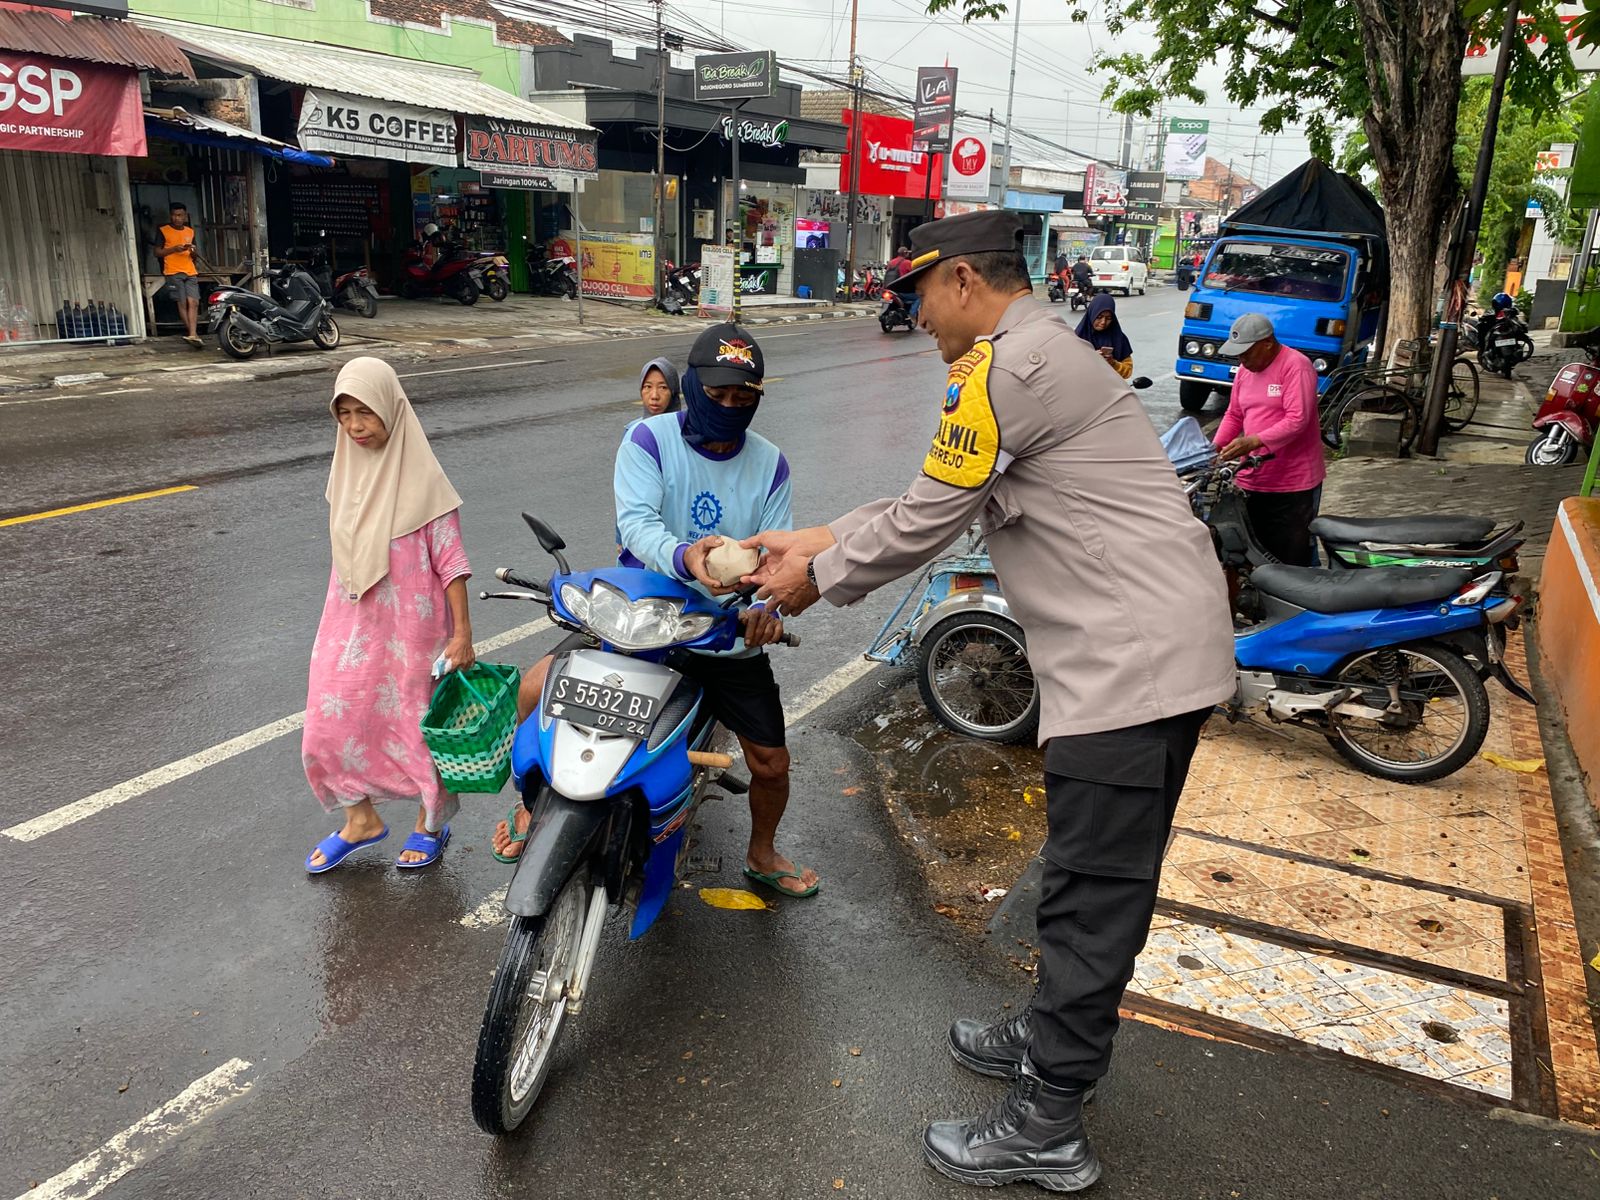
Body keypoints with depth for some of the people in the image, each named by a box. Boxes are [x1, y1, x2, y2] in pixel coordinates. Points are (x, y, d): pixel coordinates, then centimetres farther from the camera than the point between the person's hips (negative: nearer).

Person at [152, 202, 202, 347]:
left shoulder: (190, 231, 17)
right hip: (173, 273, -4)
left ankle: (192, 335, -17)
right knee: (182, 303, -6)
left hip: (190, 272, 4)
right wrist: (174, 249, -12)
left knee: (194, 303, -10)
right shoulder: (163, 231, 4)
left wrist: (193, 251, 0)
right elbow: (157, 252, 1)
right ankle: (193, 334, 1)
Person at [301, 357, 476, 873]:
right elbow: (345, 552, 13)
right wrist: (341, 619, 18)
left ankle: (431, 822, 30)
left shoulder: (421, 477, -16)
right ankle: (361, 819, 30)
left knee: (417, 724, 8)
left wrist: (462, 633, -17)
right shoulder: (346, 470, 3)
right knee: (332, 724, 9)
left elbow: (450, 559, -15)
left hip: (410, 627, -6)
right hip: (351, 623, 6)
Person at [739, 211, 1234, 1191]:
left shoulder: (1006, 366, -14)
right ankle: (1057, 1040, 39)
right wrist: (817, 540, 20)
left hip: (1128, 661, -11)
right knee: (1103, 881, 21)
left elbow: (925, 524, -12)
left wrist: (818, 577, 4)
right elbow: (938, 499, 21)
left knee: (1091, 897, -1)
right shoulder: (1047, 354, 21)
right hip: (1162, 651, 11)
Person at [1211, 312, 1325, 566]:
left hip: (1294, 483, -7)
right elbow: (1233, 415, 18)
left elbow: (1297, 419, -21)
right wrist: (1215, 447, 1)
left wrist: (1254, 441, -30)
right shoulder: (1245, 370, 12)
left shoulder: (1296, 366, -12)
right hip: (1253, 481, 7)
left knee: (1294, 559, -3)